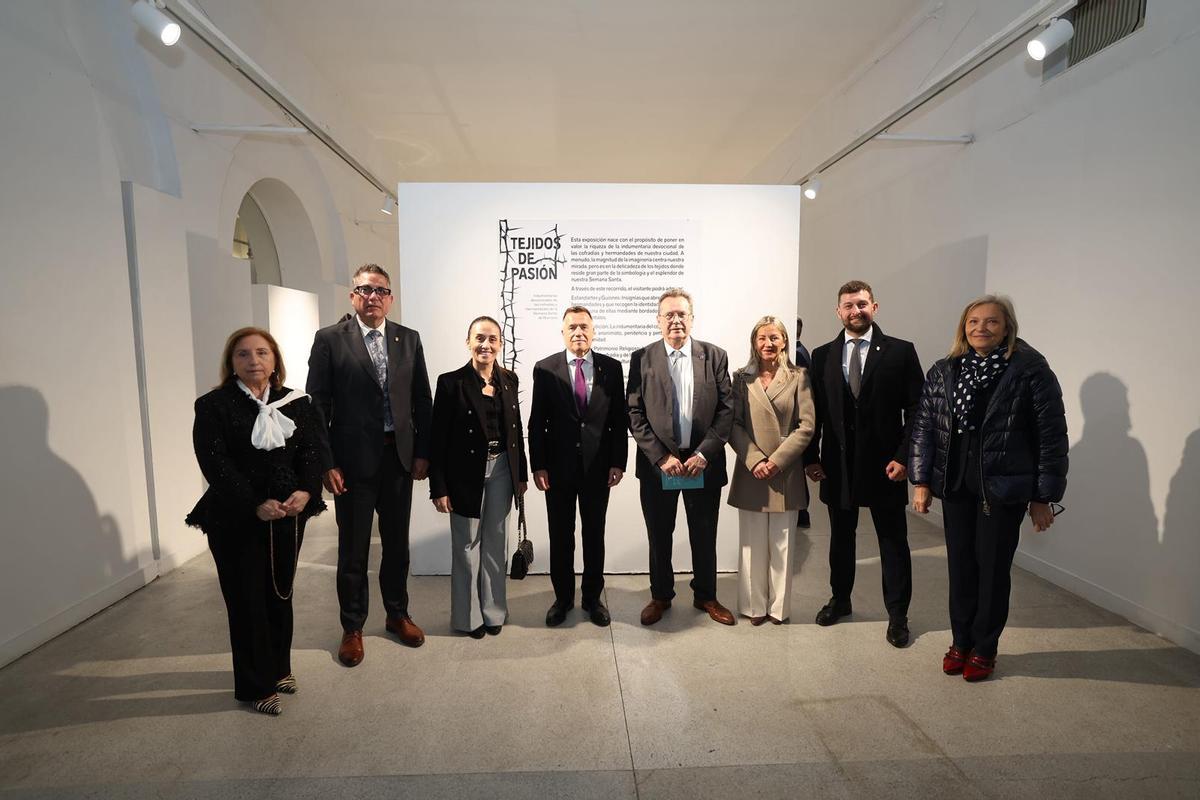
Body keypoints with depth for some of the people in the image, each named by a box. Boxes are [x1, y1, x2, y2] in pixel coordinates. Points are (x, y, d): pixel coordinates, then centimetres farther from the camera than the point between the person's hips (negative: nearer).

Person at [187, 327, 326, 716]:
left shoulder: (296, 403, 5)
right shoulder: (213, 406, -6)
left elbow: (311, 450, 0)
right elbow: (216, 464, -14)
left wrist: (306, 491, -18)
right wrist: (256, 505, -22)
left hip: (288, 517, 4)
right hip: (236, 521, -3)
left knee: (280, 593, 15)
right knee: (247, 601, 5)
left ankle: (279, 668, 33)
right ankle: (255, 685, 21)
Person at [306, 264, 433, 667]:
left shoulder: (409, 339, 5)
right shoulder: (329, 339, -4)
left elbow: (422, 401, 7)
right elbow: (317, 406, -5)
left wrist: (422, 453, 2)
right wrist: (326, 463, -10)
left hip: (400, 458, 3)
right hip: (353, 461, -3)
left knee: (397, 543, 16)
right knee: (353, 550, 10)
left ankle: (397, 614, 35)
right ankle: (352, 628, 28)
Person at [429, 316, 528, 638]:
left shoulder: (509, 380, 5)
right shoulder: (451, 382, -9)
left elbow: (516, 430, 10)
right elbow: (438, 438, -9)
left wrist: (521, 475, 9)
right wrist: (439, 488, -12)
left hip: (502, 470, 4)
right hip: (466, 473, -4)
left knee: (496, 542, 14)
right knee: (467, 545, 9)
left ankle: (494, 610, 31)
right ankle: (468, 615, 27)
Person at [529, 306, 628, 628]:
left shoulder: (611, 368, 0)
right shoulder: (545, 369, -2)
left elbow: (620, 419, 1)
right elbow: (537, 422, -1)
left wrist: (618, 462, -3)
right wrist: (537, 465, -6)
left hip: (598, 467, 1)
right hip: (558, 467, 0)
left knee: (594, 535, 13)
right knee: (560, 537, 11)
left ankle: (592, 597, 29)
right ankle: (563, 598, 29)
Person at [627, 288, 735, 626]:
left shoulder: (715, 356, 1)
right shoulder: (642, 358, -1)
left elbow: (726, 410, -2)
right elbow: (635, 414, -4)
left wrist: (704, 453, -12)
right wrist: (660, 457, -11)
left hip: (703, 462, 1)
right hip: (657, 463, 0)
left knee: (704, 536, 14)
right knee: (659, 536, 13)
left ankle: (706, 596, 34)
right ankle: (660, 596, 33)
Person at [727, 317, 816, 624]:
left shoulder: (798, 377, 2)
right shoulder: (742, 378, 5)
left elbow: (807, 425, -4)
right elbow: (734, 425, 0)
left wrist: (777, 460, -12)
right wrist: (755, 460, -12)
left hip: (786, 474, -1)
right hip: (751, 472, 1)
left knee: (782, 542, 8)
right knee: (753, 542, 7)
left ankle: (779, 605, 22)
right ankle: (755, 605, 20)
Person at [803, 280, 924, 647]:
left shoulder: (900, 351, -2)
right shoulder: (822, 355, 4)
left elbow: (916, 409, -4)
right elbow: (814, 410, 4)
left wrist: (903, 456, -11)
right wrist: (810, 456, -1)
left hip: (884, 464, -2)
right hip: (837, 464, 2)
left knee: (893, 541, 8)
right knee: (840, 536, 17)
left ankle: (897, 614, 24)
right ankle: (840, 599, 35)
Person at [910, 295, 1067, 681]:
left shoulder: (1031, 371, -7)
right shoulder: (943, 372, 4)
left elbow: (1052, 437, -6)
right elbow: (924, 427, 5)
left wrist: (1043, 497, -6)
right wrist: (921, 481, 1)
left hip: (1003, 487, -3)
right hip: (955, 485, 3)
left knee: (993, 568, 8)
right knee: (960, 565, 12)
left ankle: (984, 648, 26)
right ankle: (961, 641, 29)